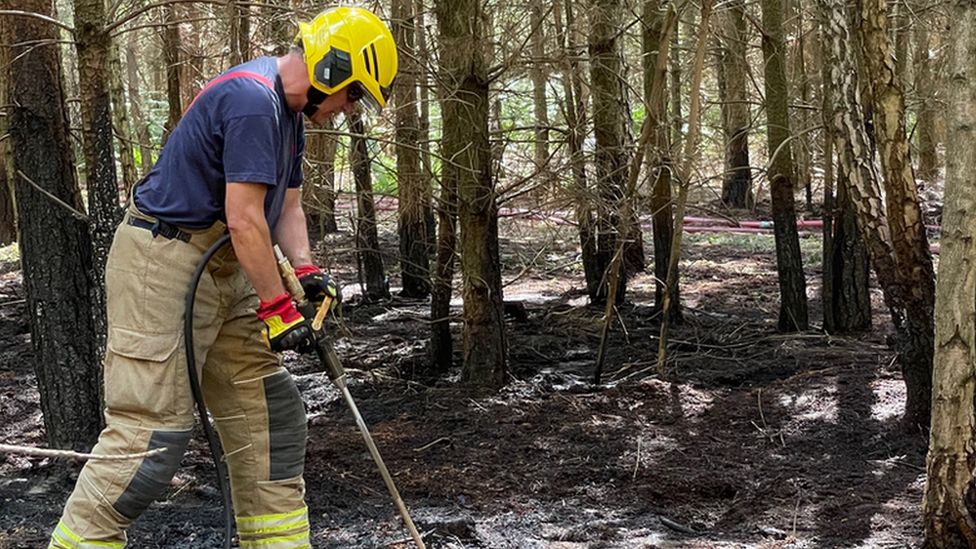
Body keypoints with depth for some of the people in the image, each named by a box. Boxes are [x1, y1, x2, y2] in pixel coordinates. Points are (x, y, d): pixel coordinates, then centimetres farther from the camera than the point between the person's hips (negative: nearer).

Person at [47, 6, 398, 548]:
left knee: (268, 411, 10)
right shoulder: (252, 100, -20)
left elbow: (286, 207, 17)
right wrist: (277, 305, -18)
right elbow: (245, 219, -23)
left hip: (223, 274, 11)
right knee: (153, 428, -10)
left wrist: (305, 271, 0)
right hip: (163, 267, -10)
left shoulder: (287, 114, 13)